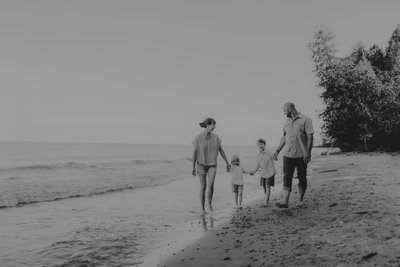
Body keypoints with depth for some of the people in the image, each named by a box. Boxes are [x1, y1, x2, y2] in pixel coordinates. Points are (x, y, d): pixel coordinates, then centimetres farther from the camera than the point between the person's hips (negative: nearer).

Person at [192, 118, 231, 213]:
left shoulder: (215, 137, -7)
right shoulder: (198, 137, -15)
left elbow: (221, 150, 1)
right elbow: (195, 152, -8)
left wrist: (227, 163, 3)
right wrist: (193, 167, -7)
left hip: (212, 165, 2)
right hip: (201, 165, -2)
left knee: (210, 185, -17)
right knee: (203, 187, 0)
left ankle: (210, 203, 9)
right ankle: (202, 209, 14)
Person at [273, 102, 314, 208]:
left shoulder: (305, 120, -5)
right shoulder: (286, 122, 13)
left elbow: (310, 137, -9)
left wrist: (308, 153, -15)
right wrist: (277, 150, 16)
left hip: (301, 155, -4)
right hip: (287, 155, 4)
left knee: (302, 178, 6)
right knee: (287, 178, -3)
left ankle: (300, 200, 20)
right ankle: (285, 201, -6)